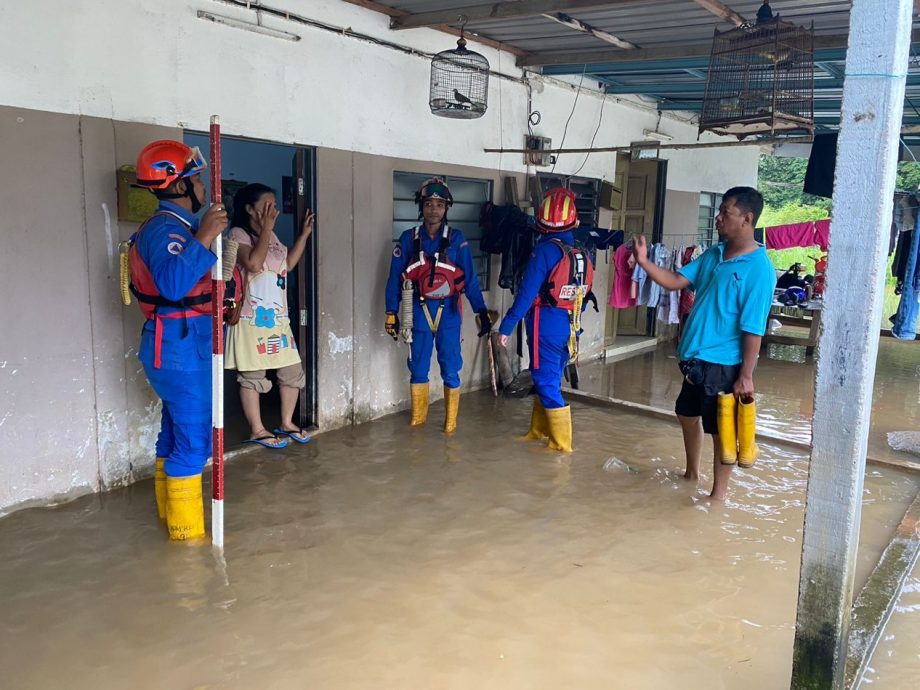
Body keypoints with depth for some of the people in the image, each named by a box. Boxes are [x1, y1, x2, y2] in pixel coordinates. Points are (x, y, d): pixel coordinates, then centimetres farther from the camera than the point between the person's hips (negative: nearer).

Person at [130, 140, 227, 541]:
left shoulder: (174, 227, 15)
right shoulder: (165, 229, -18)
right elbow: (173, 284, -36)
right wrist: (203, 238, -35)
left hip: (180, 343, 11)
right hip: (181, 345, -11)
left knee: (176, 430, 18)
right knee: (194, 437, -4)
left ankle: (170, 512, 31)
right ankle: (186, 529, 6)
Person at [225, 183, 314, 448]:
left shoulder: (271, 236, 14)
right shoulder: (238, 234, -10)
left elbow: (287, 264, 21)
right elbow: (253, 264, -26)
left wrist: (304, 234, 16)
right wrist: (266, 229, -19)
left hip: (278, 317, 8)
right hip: (252, 318, -8)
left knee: (292, 371, 11)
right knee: (252, 375, 1)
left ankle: (286, 423, 25)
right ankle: (257, 430, 11)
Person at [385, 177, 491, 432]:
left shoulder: (456, 239, -1)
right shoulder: (408, 239, 1)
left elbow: (470, 278, -2)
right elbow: (395, 278, 3)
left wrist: (482, 312, -5)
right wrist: (391, 314, 2)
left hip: (448, 312, -1)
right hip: (419, 312, 1)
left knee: (450, 370, 0)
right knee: (418, 368, 9)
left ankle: (450, 421, 14)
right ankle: (418, 417, 25)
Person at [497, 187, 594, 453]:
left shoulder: (545, 251, -16)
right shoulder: (583, 253, 3)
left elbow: (527, 292, -18)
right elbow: (584, 293, 9)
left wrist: (506, 326, -13)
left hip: (546, 326, -7)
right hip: (570, 327, 7)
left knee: (547, 383, 2)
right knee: (550, 380, 18)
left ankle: (561, 443, 7)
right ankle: (539, 431, 31)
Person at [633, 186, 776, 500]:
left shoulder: (759, 269, -18)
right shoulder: (713, 254, 5)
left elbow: (753, 329, -19)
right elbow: (676, 281, 4)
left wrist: (746, 376, -17)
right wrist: (643, 261, -9)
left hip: (724, 364, -8)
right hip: (696, 356, 8)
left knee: (721, 430, 6)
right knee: (687, 414, 23)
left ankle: (718, 494, 24)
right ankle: (691, 473, 45)